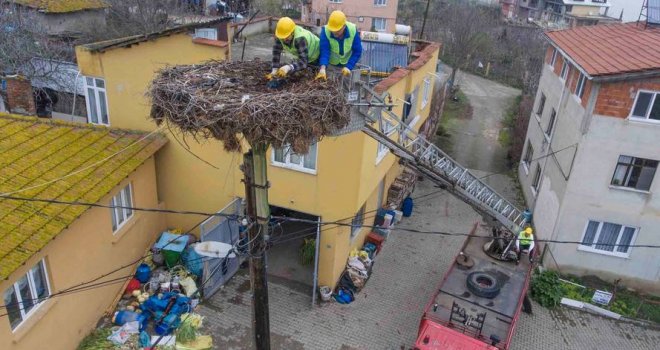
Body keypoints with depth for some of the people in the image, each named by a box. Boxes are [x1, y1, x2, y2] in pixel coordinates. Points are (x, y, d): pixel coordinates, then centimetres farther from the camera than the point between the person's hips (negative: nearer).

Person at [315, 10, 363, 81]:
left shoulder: (353, 30, -26)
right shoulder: (325, 31, -29)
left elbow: (357, 51, -20)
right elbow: (324, 51, -34)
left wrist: (348, 67, -31)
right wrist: (322, 68, -51)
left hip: (347, 63, 1)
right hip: (330, 63, 0)